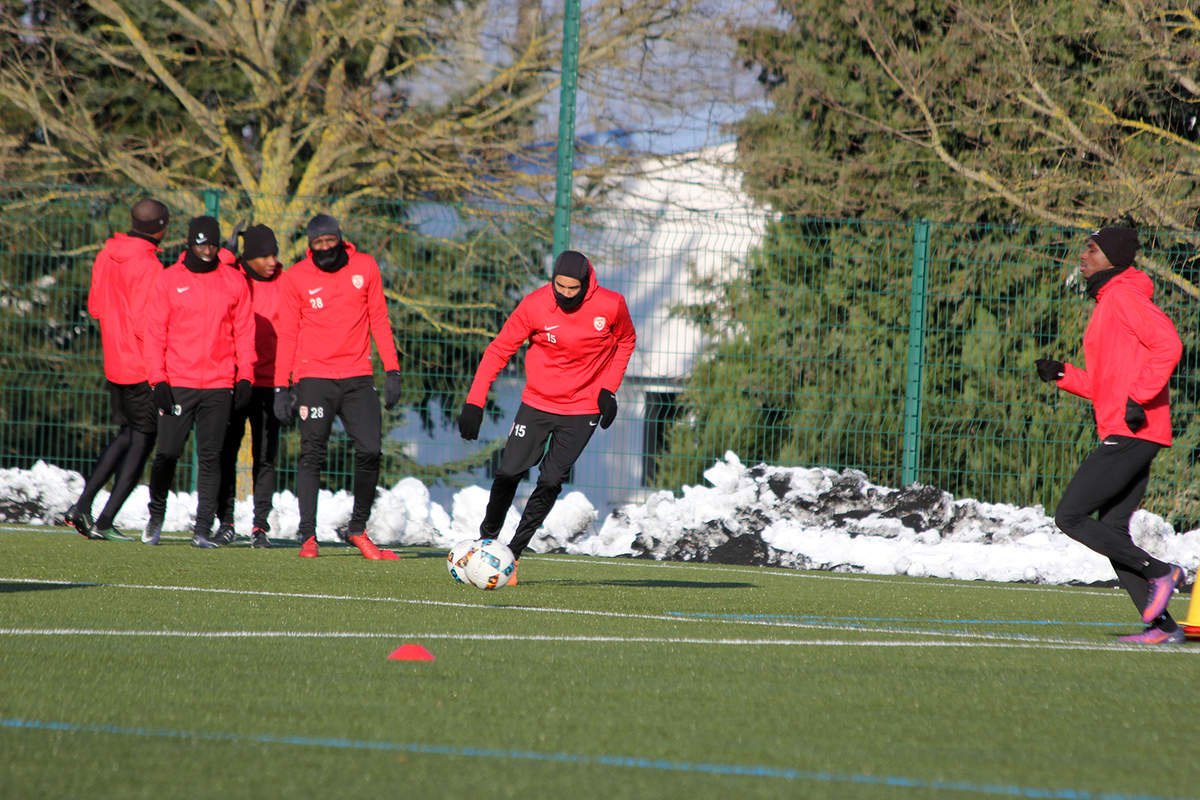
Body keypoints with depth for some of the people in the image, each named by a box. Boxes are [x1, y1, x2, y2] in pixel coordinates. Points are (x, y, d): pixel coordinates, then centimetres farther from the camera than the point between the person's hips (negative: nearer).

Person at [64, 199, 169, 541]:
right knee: (142, 441, 2)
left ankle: (82, 505, 13)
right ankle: (104, 522, -1)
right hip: (143, 368, -8)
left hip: (114, 366, 8)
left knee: (128, 435, 20)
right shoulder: (148, 266, -19)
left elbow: (95, 306, 14)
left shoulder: (106, 256, 6)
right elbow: (145, 323, -23)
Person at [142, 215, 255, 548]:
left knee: (210, 458, -1)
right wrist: (158, 380, -5)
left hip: (219, 386, 1)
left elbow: (244, 332, 11)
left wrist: (244, 376, 1)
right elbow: (155, 333, 3)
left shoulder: (234, 281, 7)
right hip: (177, 384, -1)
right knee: (167, 454, -2)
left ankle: (203, 529, 1)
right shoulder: (169, 280, 3)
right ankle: (156, 517, 18)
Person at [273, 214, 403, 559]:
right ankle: (308, 535, -1)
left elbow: (379, 321, 11)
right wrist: (282, 386, -2)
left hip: (357, 377, 2)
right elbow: (287, 334, 3)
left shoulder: (365, 267, 6)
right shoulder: (296, 278, 1)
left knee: (370, 451, -7)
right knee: (312, 455, -6)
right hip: (314, 378, -2)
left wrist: (392, 371, 4)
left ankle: (358, 528, 8)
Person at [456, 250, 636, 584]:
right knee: (509, 472, -4)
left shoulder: (611, 306, -13)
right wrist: (474, 403, -14)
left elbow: (626, 341, 8)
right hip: (537, 403, 0)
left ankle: (513, 553, 1)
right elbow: (499, 350, -8)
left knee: (551, 481, -8)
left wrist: (609, 389, -2)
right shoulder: (535, 305, -14)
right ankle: (486, 540, 17)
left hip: (582, 410, 0)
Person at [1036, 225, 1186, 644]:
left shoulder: (1123, 296, -9)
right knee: (1113, 532, 9)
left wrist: (1139, 398, -23)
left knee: (1070, 516, -11)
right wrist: (1063, 375, 13)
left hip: (1129, 433, -10)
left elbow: (1168, 343, -21)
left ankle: (1158, 572, -10)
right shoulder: (1107, 303, 22)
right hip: (1122, 434, 10)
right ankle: (1161, 624, 4)